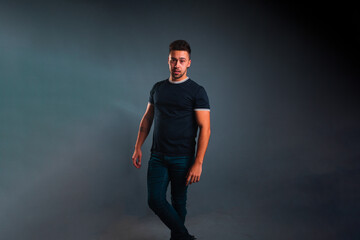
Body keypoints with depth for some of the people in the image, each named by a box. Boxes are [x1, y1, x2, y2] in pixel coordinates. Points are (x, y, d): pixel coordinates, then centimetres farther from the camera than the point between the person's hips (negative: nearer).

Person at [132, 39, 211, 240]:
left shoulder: (197, 92, -7)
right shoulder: (158, 88, 9)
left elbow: (205, 128, -11)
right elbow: (148, 118, 16)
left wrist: (198, 163, -18)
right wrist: (138, 147, 9)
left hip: (182, 158, -4)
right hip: (158, 156, 4)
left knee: (179, 203, 8)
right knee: (155, 200, -3)